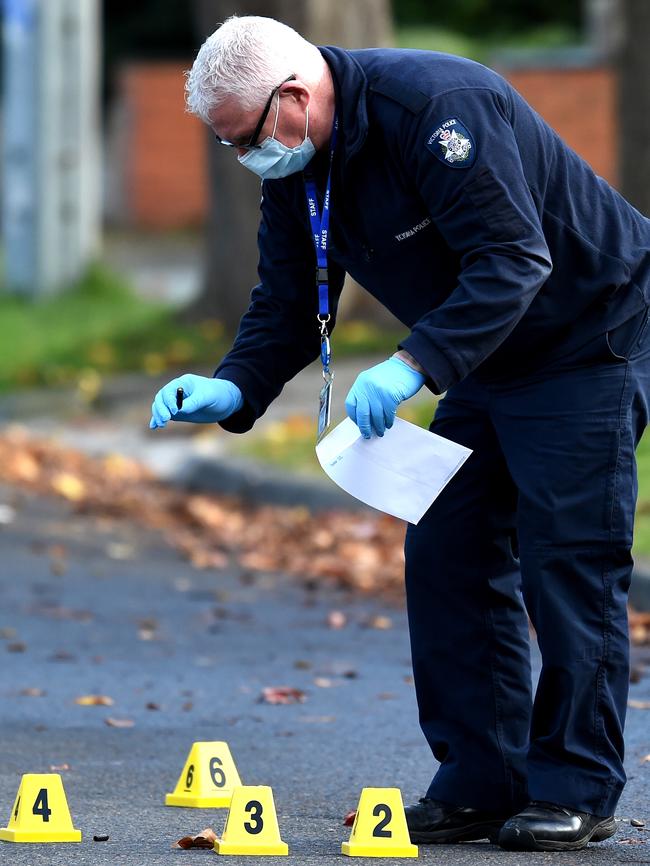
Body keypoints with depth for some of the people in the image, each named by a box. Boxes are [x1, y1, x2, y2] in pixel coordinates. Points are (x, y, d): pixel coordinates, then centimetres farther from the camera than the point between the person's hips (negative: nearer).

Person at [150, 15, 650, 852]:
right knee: (445, 554, 3)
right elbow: (288, 305, 4)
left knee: (568, 562, -9)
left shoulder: (435, 105, -29)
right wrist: (232, 389, -15)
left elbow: (513, 259, -33)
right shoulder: (294, 171, -1)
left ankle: (576, 789, -1)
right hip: (488, 365, 9)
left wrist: (414, 365, -40)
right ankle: (480, 782, 8)